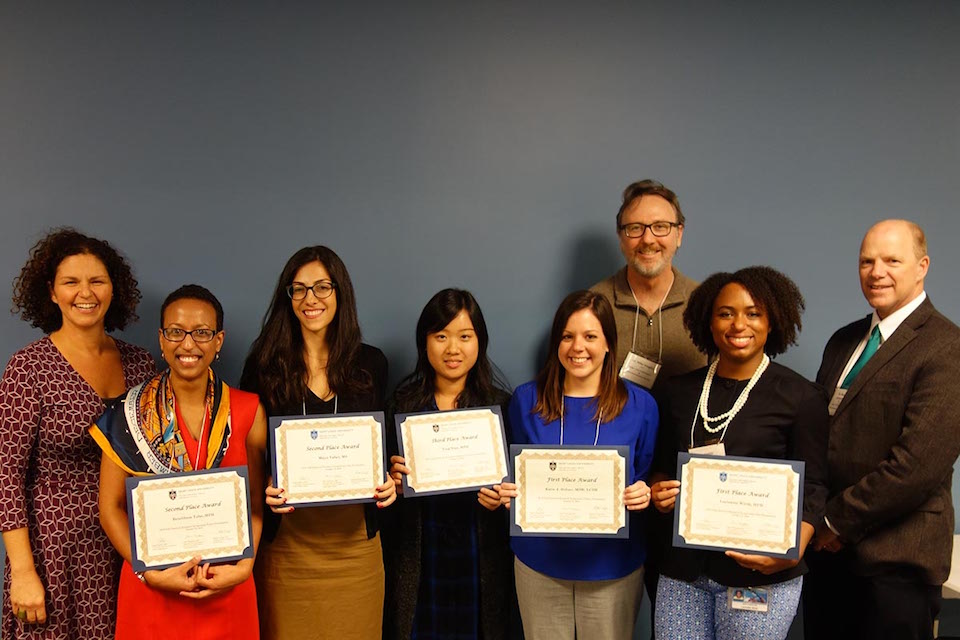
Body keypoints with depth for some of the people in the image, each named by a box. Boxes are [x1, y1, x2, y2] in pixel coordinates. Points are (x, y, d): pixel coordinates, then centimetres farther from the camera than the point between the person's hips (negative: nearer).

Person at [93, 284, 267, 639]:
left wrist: (244, 567, -12)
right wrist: (151, 573, -13)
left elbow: (255, 501, 2)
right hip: (152, 591, 0)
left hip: (227, 590, 1)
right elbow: (111, 507, -2)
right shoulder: (130, 413, -5)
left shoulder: (248, 411, -4)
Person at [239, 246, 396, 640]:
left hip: (354, 537, 2)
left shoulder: (370, 363, 4)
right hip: (286, 537, -1)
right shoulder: (264, 364, 0)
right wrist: (265, 489, -15)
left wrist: (389, 482, -6)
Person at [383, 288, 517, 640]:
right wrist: (393, 479, -15)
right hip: (417, 562, 1)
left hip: (480, 562, 0)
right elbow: (388, 476, 6)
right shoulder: (403, 402, 1)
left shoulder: (501, 405, 0)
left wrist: (502, 499, -16)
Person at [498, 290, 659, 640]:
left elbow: (646, 480, 4)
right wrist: (508, 491, -12)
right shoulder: (526, 400, -2)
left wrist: (644, 495, -17)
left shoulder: (639, 405, -4)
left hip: (613, 566, -1)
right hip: (540, 562, 1)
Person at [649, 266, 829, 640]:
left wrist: (793, 551, -19)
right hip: (684, 568, 3)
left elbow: (812, 489, -4)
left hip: (760, 576, -3)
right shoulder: (680, 392, 7)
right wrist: (660, 493, -4)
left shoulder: (802, 397, -3)